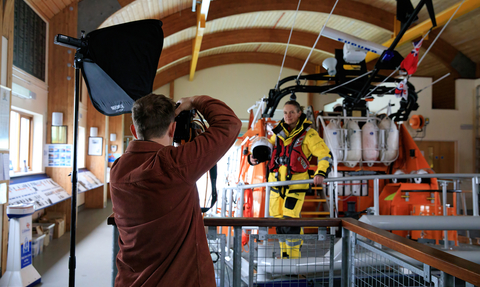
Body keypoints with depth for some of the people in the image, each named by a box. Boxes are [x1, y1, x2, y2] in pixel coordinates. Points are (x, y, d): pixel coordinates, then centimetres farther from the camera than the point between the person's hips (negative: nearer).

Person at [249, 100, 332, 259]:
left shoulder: (308, 134, -5)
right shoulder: (279, 132, 11)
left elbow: (326, 155, -6)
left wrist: (321, 173, -23)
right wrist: (255, 157, 5)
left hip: (296, 183, -6)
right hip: (276, 181, 6)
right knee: (279, 221, 11)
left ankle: (294, 256, 3)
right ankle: (284, 255, 27)